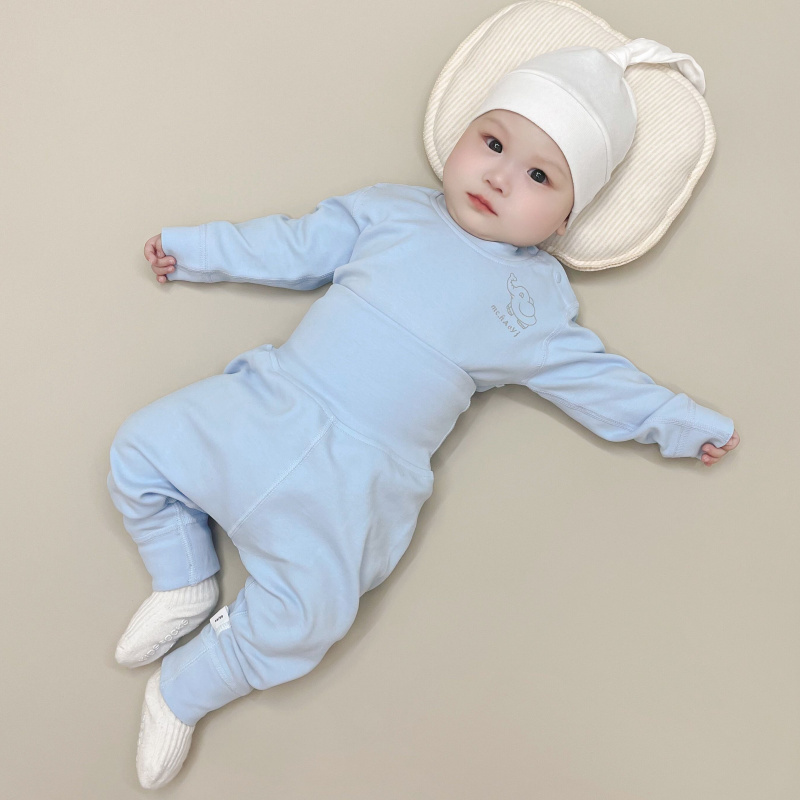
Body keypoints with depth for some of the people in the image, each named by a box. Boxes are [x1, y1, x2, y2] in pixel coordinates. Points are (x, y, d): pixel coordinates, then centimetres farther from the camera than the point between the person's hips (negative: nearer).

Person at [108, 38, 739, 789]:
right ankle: (186, 584, 20)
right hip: (261, 407, 4)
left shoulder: (536, 298, 7)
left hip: (350, 482, -3)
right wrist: (193, 247, 21)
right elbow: (294, 247, 17)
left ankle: (181, 693, 6)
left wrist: (677, 421, 13)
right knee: (140, 450, 2)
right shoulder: (391, 209, 10)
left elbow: (591, 374, 15)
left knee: (303, 618, -20)